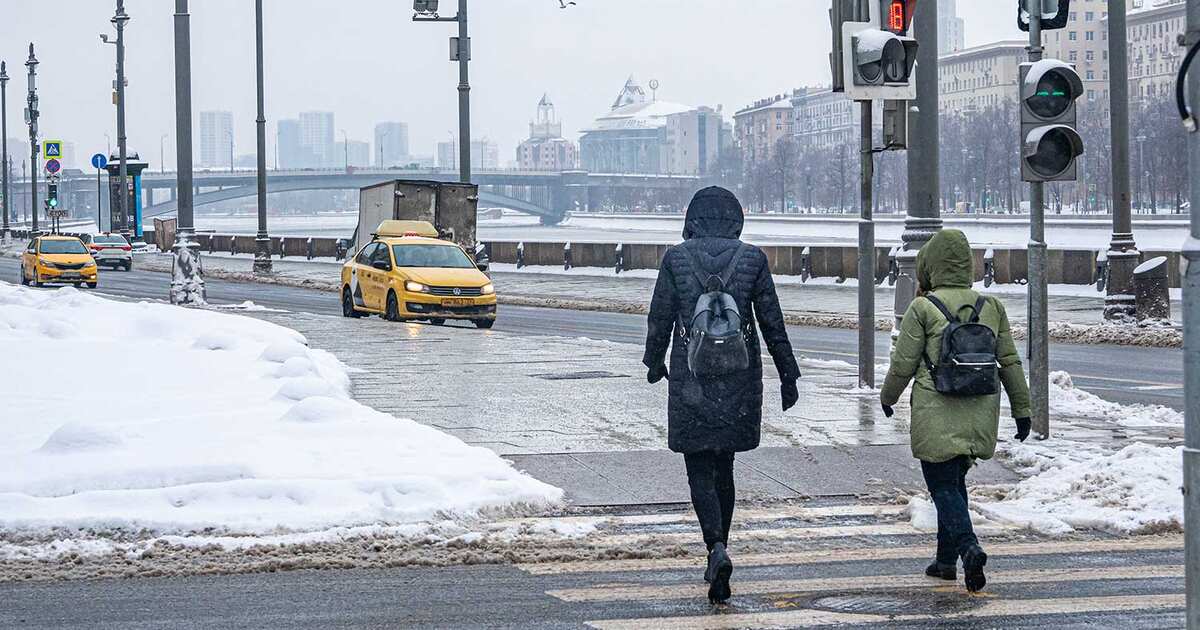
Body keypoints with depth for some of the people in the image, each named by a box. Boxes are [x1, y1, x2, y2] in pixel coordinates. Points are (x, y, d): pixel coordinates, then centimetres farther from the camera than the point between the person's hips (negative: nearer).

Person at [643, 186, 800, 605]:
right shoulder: (752, 259, -1)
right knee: (724, 467, 17)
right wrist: (788, 376, 9)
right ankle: (717, 553, 22)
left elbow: (660, 318, 1)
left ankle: (717, 549, -20)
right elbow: (772, 323, 0)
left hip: (691, 378, -2)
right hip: (739, 380, 2)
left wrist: (654, 363, 19)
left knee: (700, 472, 3)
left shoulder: (676, 258, -4)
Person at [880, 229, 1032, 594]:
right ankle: (946, 559, 24)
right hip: (979, 417, 5)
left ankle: (969, 547, -24)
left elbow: (903, 364, -4)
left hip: (936, 418, -5)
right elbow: (1010, 362, 8)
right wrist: (1022, 409, 15)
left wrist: (887, 398, 14)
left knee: (944, 486, -2)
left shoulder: (923, 308, -8)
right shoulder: (991, 307, 6)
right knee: (954, 482, 19)